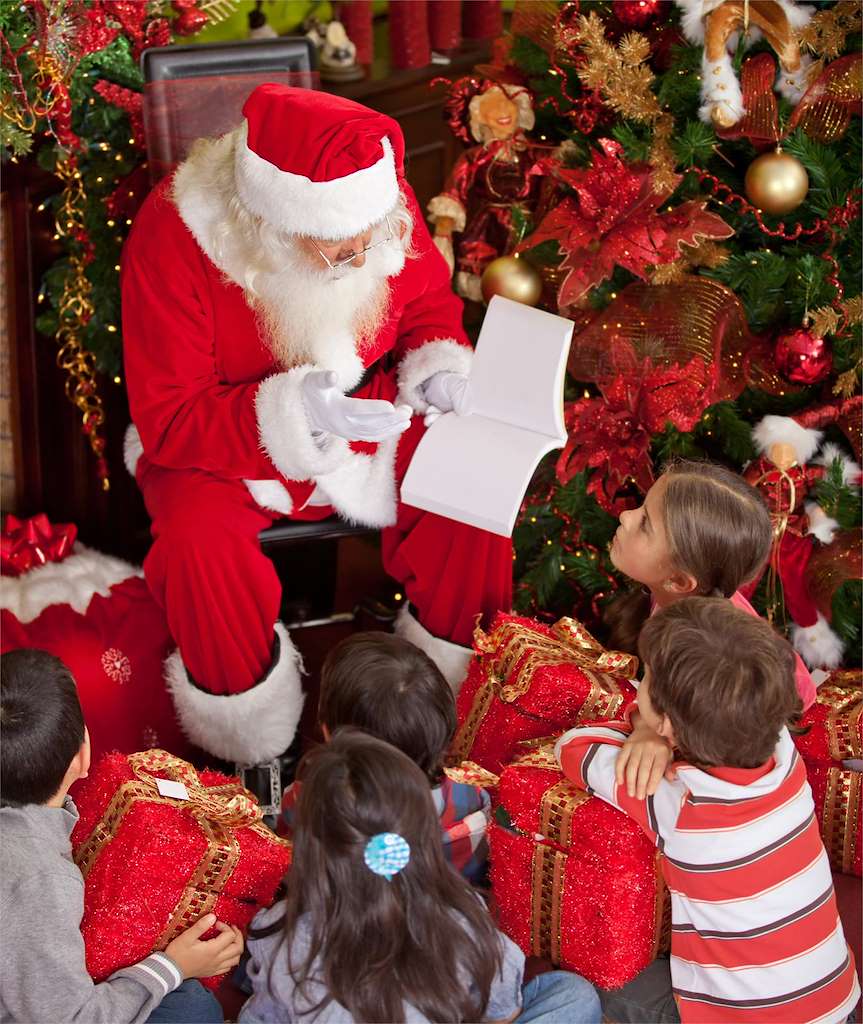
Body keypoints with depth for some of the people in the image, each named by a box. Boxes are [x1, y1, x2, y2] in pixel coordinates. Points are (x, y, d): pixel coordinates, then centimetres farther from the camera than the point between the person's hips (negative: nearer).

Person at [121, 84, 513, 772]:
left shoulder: (382, 202, -15)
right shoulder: (172, 234, -26)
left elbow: (431, 310, 6)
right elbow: (166, 421, -24)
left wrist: (438, 367, -18)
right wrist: (292, 412, -40)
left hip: (364, 418, 3)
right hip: (221, 442, -3)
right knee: (198, 535, -33)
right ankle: (253, 757, -9)